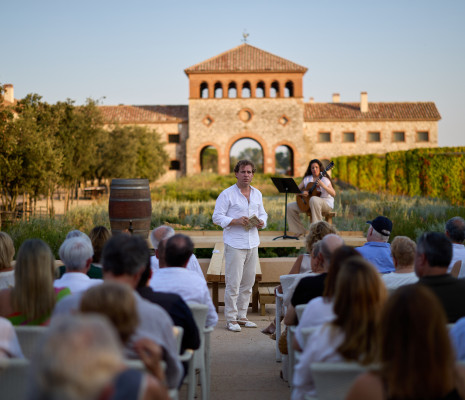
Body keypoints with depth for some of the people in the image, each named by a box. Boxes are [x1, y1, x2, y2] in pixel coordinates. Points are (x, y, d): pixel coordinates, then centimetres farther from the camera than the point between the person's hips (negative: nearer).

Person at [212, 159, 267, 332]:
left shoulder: (257, 194, 13)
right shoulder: (227, 194, -6)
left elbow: (263, 213, 21)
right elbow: (217, 217, -8)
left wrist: (261, 222, -1)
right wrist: (236, 221, -21)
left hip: (252, 243, 6)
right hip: (234, 244, -6)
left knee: (248, 282, 10)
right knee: (233, 283, -6)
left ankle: (241, 316, 21)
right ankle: (231, 319, 4)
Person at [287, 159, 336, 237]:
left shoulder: (324, 179, -8)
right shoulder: (307, 179, 7)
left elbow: (333, 194, -19)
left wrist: (322, 185, -33)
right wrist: (302, 193, -17)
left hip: (326, 203, -6)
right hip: (308, 202, 6)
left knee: (313, 199, -41)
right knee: (290, 207, -8)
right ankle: (300, 231, -1)